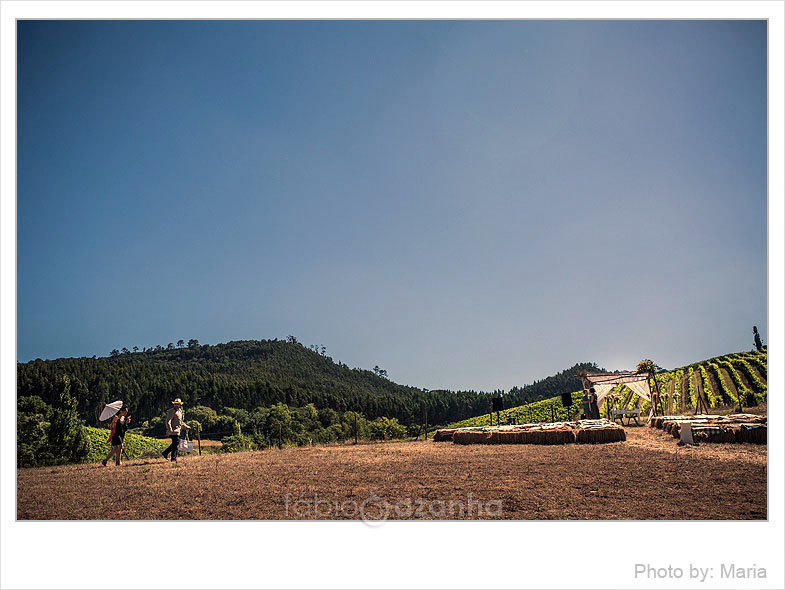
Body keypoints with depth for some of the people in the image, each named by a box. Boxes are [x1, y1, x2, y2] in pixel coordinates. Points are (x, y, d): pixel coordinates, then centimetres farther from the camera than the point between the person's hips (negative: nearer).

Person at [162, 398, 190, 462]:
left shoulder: (179, 411, 20)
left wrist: (186, 427, 28)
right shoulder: (171, 411, -7)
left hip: (177, 430, 8)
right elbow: (168, 421, -17)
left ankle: (173, 458, 7)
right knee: (176, 442, -16)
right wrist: (170, 429, -29)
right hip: (173, 430, -8)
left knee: (175, 443, 6)